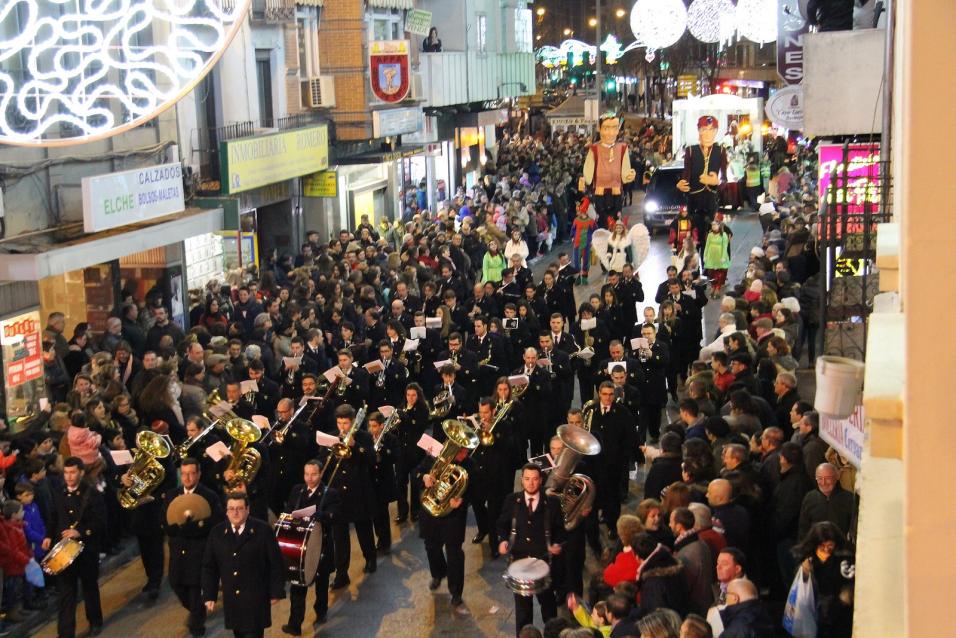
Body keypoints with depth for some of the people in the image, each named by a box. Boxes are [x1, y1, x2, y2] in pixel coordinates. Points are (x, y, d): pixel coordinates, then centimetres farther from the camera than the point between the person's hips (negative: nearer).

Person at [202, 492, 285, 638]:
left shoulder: (263, 530, -8)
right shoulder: (217, 533, 3)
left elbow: (276, 563, -5)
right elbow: (209, 566, 6)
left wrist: (276, 592, -5)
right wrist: (209, 595, 2)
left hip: (256, 598, -4)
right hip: (231, 599, 4)